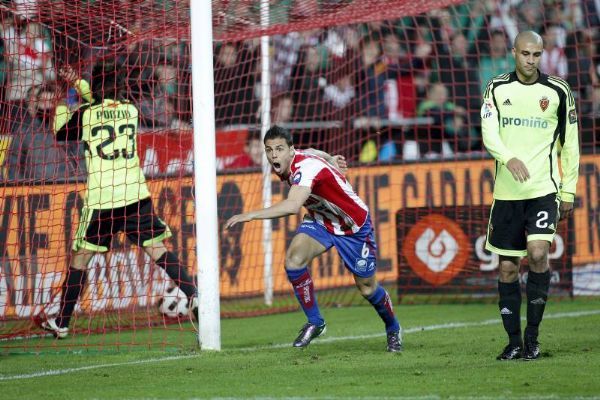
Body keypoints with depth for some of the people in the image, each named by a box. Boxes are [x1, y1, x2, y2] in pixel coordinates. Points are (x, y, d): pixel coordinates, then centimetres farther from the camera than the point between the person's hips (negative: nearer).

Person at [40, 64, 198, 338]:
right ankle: (193, 297, -7)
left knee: (80, 257, 6)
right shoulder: (130, 110, 8)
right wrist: (79, 84, 27)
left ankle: (61, 323, 8)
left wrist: (61, 105, 27)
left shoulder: (85, 114, -3)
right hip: (135, 195, 2)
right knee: (158, 250, 5)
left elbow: (60, 134, 15)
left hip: (101, 200, -2)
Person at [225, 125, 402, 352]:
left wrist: (251, 215, -59)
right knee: (294, 258, -23)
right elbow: (312, 153, 11)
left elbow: (293, 206, -55)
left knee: (366, 288, 6)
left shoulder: (307, 167, -37)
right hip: (320, 221, 6)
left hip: (354, 226, -6)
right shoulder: (286, 163, -12)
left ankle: (393, 329, 36)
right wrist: (330, 159, 28)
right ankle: (314, 322, -7)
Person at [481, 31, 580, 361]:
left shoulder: (557, 92, 3)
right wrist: (508, 158, -27)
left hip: (544, 188, -2)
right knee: (507, 267, 3)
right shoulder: (497, 89, 5)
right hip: (507, 192, 2)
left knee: (538, 254, -19)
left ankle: (532, 336, -9)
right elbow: (489, 132, -7)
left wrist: (568, 192, 6)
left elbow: (569, 145, 9)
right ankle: (514, 341, 13)